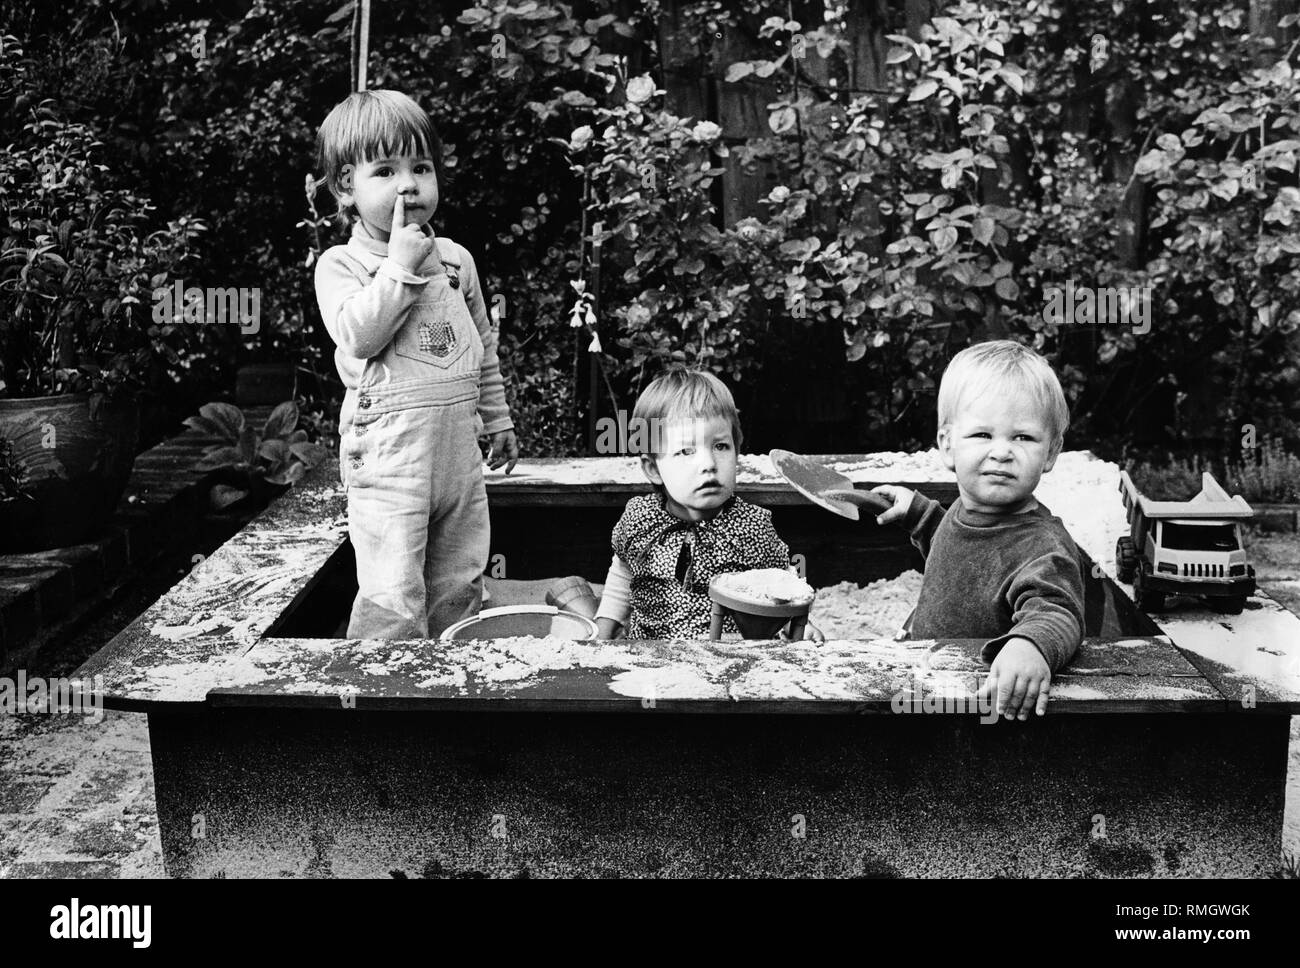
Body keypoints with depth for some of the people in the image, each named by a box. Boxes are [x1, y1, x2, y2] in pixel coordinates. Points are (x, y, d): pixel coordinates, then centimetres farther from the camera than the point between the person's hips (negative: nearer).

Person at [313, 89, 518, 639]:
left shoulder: (455, 259, 11)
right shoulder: (341, 265, -4)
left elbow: (482, 345, 21)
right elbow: (358, 337, -21)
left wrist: (498, 417, 24)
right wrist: (401, 265, -19)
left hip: (458, 445, 6)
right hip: (389, 451, -6)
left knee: (459, 589, 14)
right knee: (393, 603, -10)